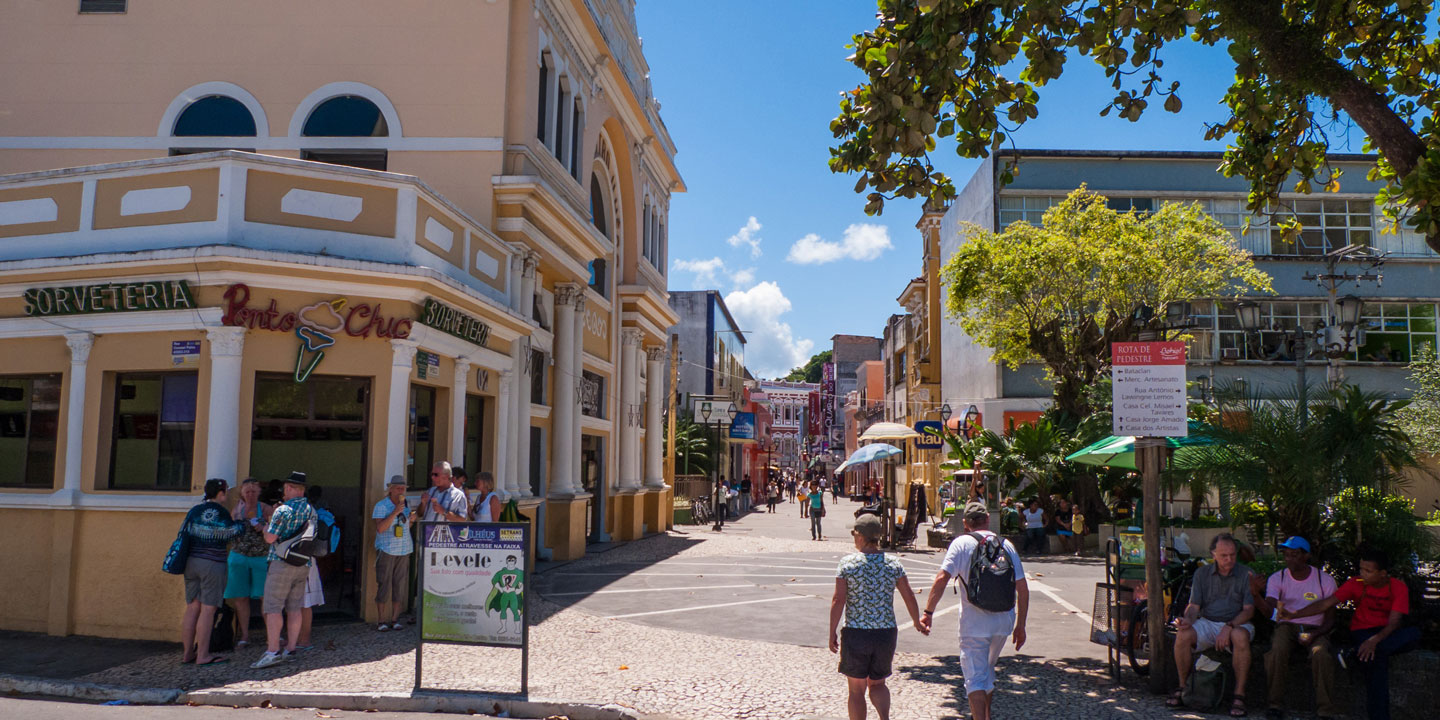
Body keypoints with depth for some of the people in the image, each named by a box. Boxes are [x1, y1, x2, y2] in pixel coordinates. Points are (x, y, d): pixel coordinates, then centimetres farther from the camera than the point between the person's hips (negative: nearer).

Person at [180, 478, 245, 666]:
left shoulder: (194, 511, 10)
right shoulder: (219, 512, -10)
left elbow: (183, 533, 15)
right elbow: (232, 532, -3)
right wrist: (241, 522, 14)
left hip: (191, 562, 7)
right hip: (212, 564, -7)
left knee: (192, 608, 10)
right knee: (208, 609, -4)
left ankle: (187, 653, 14)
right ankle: (202, 655, -2)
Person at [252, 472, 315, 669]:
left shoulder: (283, 510, -12)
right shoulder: (311, 510, 10)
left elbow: (270, 538, -15)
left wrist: (266, 526, 7)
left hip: (282, 563, -7)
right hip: (303, 564, 7)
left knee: (273, 607, -5)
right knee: (294, 608, 11)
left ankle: (272, 651, -10)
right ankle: (291, 649, 13)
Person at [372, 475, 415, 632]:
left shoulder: (406, 504, 12)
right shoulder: (381, 505, -5)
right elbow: (380, 528, -15)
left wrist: (411, 520, 1)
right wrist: (395, 513, -22)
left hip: (404, 550, 5)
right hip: (386, 550, -5)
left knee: (400, 585, 3)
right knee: (384, 585, -4)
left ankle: (395, 619, 10)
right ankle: (382, 621, 2)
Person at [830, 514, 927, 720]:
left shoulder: (848, 563, -7)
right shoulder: (893, 563, 0)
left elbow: (838, 600, -11)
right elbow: (909, 597, 4)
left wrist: (832, 634, -3)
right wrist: (918, 623, 21)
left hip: (856, 633, -3)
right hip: (886, 633, 3)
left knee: (856, 689, 12)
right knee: (877, 684, 19)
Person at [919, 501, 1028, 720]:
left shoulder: (962, 543, -5)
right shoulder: (1006, 545, 6)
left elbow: (942, 578, -16)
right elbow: (1022, 589, 5)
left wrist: (928, 612, -14)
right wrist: (1020, 625, 11)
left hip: (974, 622, -5)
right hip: (1003, 621, 5)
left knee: (975, 677, 2)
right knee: (988, 670, 26)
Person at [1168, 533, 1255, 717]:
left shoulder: (1246, 575, -2)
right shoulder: (1202, 573, 6)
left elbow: (1249, 610, -7)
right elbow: (1194, 605, 4)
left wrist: (1228, 627, -23)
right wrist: (1187, 620, -20)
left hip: (1237, 623, -2)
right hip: (1207, 622, 2)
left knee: (1240, 637, -38)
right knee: (1183, 635, -28)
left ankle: (1239, 696, -28)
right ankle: (1183, 687, -11)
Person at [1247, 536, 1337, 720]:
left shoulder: (1325, 580, -1)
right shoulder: (1277, 578, -1)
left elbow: (1330, 619, 2)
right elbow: (1269, 611, -16)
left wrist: (1314, 635, -18)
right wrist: (1256, 594, -37)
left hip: (1314, 629, 0)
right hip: (1287, 626, 0)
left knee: (1322, 654, -32)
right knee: (1278, 650, -31)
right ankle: (1276, 704, -20)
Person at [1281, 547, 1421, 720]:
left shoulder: (1398, 587, -6)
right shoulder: (1356, 584, -4)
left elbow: (1394, 622, -16)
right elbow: (1326, 604, -8)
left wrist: (1374, 640, -34)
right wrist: (1294, 615, -21)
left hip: (1387, 633, 1)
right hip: (1362, 632, -1)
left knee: (1414, 634, -32)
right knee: (1378, 657, -34)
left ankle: (1357, 653, -34)